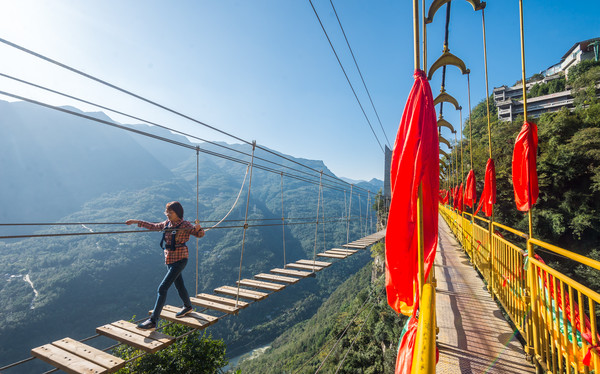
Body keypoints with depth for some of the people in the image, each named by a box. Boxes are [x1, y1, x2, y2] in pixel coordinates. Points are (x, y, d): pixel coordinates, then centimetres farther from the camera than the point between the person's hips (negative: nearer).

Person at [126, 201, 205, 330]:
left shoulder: (185, 225, -14)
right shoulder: (167, 223, 6)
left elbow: (200, 234, -16)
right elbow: (153, 226, 21)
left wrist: (198, 228, -38)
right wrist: (136, 222, 21)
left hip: (179, 260, -7)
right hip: (169, 260, 7)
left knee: (162, 288, -11)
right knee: (179, 286, 22)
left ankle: (153, 321, -5)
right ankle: (188, 307, 44)